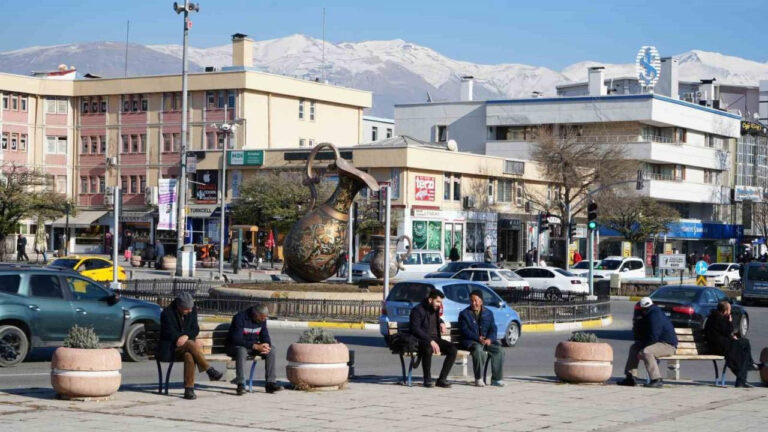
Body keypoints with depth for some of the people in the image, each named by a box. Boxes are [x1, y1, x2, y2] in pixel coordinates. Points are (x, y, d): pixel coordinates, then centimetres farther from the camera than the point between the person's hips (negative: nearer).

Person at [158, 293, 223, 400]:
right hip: (169, 349, -4)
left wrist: (186, 336, -19)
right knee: (191, 344, -34)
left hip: (186, 345, 4)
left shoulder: (192, 311, 4)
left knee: (189, 355, -34)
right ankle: (210, 371, -30)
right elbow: (171, 334, -15)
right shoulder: (167, 313, -12)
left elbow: (195, 329, 5)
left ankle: (189, 389, -35)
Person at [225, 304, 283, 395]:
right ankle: (241, 385, -42)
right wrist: (256, 346, -34)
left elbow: (265, 336, 7)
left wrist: (266, 345, -19)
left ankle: (271, 383, -17)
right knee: (241, 351, -40)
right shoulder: (240, 317, -21)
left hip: (253, 346, 6)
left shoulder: (262, 320, 1)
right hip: (235, 346, -6)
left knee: (271, 350, -17)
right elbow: (236, 339, -27)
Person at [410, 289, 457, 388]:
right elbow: (415, 329, -19)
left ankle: (442, 379, -15)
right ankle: (427, 380, -24)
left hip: (435, 339, 7)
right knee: (428, 349, -41)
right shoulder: (418, 310, -9)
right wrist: (430, 341, -28)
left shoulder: (435, 309, 15)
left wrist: (441, 323, 14)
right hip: (422, 340, -7)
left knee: (453, 349, -19)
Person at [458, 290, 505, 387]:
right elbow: (465, 331, -7)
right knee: (478, 349, -37)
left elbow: (493, 329, 8)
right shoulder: (464, 314, 5)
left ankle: (496, 379, -17)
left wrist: (489, 339, -14)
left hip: (487, 340, 4)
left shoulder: (488, 313, 16)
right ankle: (478, 379, -27)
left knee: (499, 350, -22)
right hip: (470, 341, -4)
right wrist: (478, 338, -21)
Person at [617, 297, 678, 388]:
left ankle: (657, 380, -31)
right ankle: (630, 378, 8)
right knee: (634, 348, 11)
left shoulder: (655, 316, -20)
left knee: (646, 352, -34)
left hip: (668, 345, -11)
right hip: (659, 342, 11)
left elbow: (654, 337, -26)